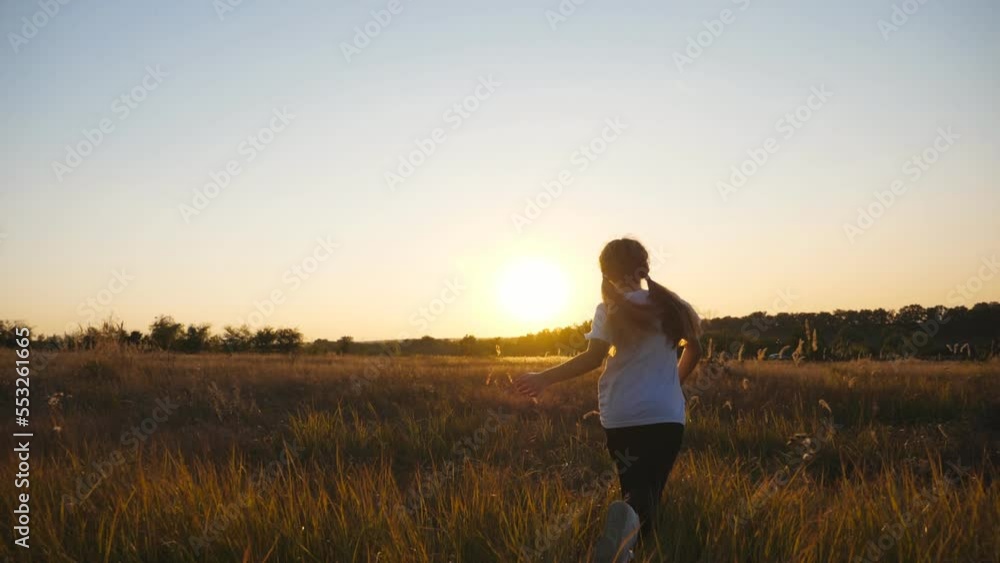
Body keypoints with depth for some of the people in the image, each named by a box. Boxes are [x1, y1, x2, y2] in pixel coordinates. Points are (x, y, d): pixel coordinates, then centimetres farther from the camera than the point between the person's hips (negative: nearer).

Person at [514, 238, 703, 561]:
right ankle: (635, 524, -28)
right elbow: (693, 350, 15)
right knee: (652, 488, 4)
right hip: (665, 414, 2)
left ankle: (629, 518, -20)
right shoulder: (670, 304, 7)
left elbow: (594, 357, -16)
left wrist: (544, 378, -15)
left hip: (623, 415, -1)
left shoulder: (611, 308, -4)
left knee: (635, 486, 12)